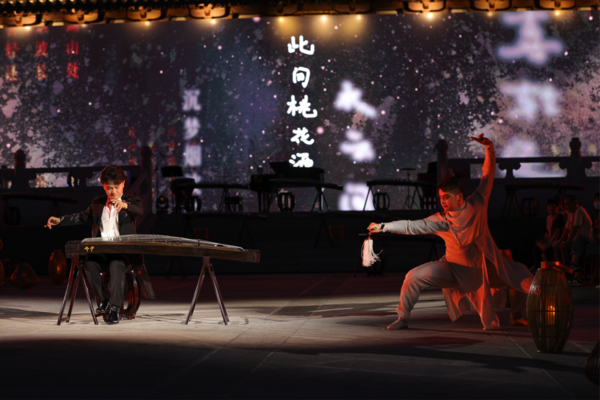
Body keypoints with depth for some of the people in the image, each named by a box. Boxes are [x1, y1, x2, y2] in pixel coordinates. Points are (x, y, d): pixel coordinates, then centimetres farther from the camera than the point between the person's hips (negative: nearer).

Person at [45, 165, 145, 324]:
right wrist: (59, 221, 16)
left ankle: (115, 308, -35)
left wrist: (125, 205, -36)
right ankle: (105, 301, -10)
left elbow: (140, 210, -15)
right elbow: (82, 217, 28)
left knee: (116, 265, -36)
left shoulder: (131, 200, 7)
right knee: (89, 263, -27)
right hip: (102, 252, 4)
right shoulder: (97, 204, 22)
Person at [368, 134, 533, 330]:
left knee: (521, 276, 0)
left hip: (484, 265, 2)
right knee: (414, 276, -19)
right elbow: (412, 226, -19)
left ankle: (516, 316, 26)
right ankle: (403, 318, -2)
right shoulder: (442, 221, -22)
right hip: (454, 269, -2)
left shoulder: (477, 204, -21)